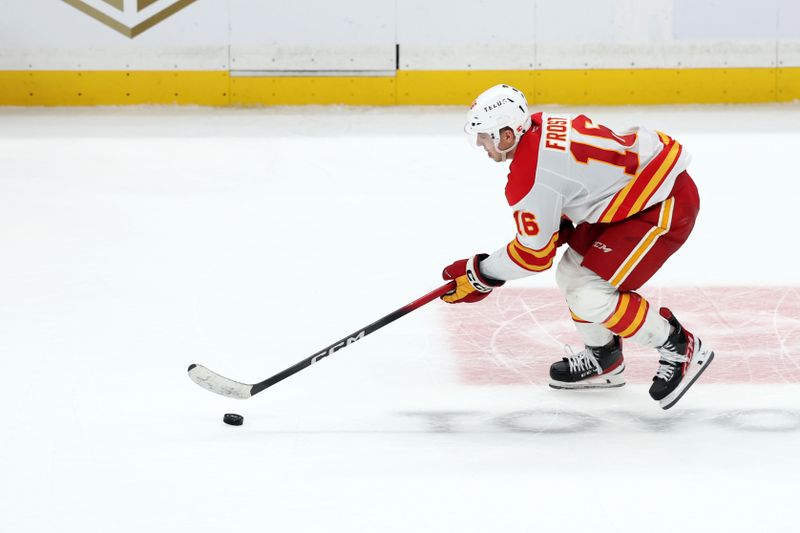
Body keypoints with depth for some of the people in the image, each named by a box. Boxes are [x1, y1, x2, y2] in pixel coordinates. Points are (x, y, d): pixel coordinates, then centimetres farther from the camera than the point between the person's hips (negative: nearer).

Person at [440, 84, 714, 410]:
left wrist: (480, 275, 0)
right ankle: (603, 359, 32)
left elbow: (535, 254, -12)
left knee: (590, 295, -13)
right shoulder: (541, 128, 4)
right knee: (571, 275, 15)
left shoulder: (530, 178, -23)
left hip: (665, 206, -10)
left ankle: (681, 352, 0)